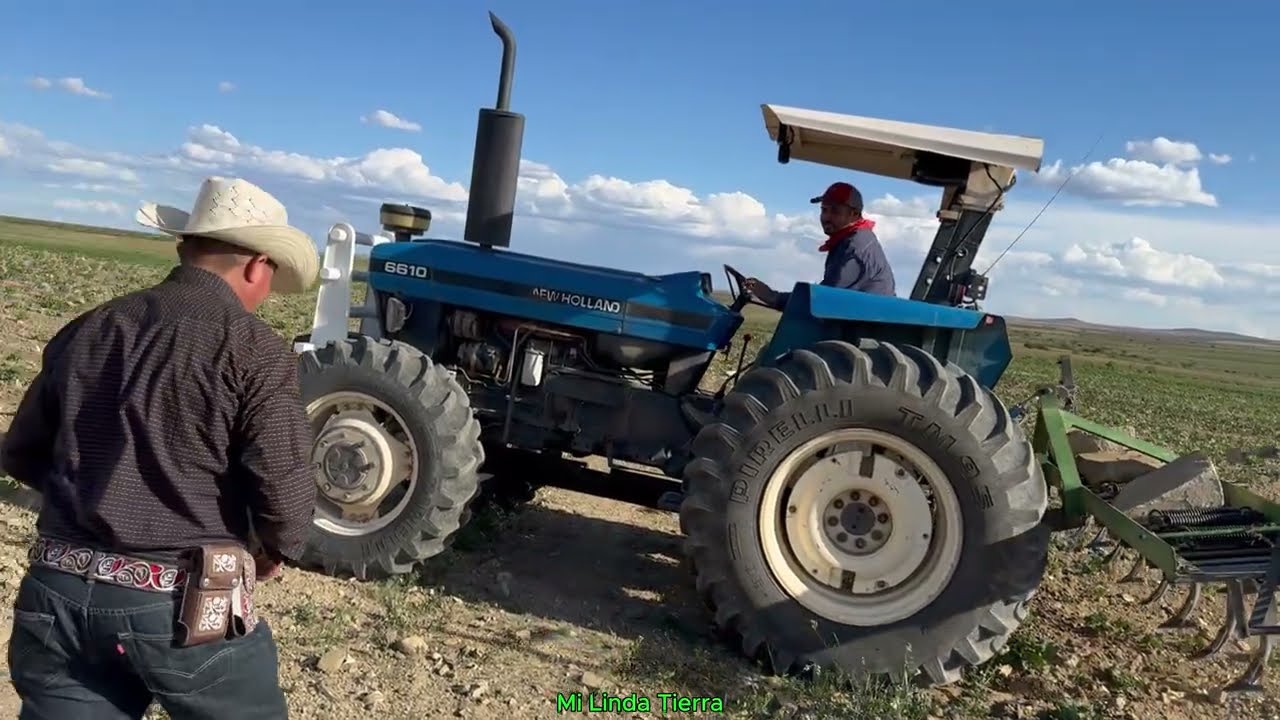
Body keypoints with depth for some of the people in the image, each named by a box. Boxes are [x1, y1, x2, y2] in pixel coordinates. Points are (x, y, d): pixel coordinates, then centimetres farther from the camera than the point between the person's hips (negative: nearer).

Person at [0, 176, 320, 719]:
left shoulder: (86, 329, 7)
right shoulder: (254, 350, -12)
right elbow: (284, 487, -18)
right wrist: (276, 552, 2)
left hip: (57, 592, 5)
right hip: (181, 605, -5)